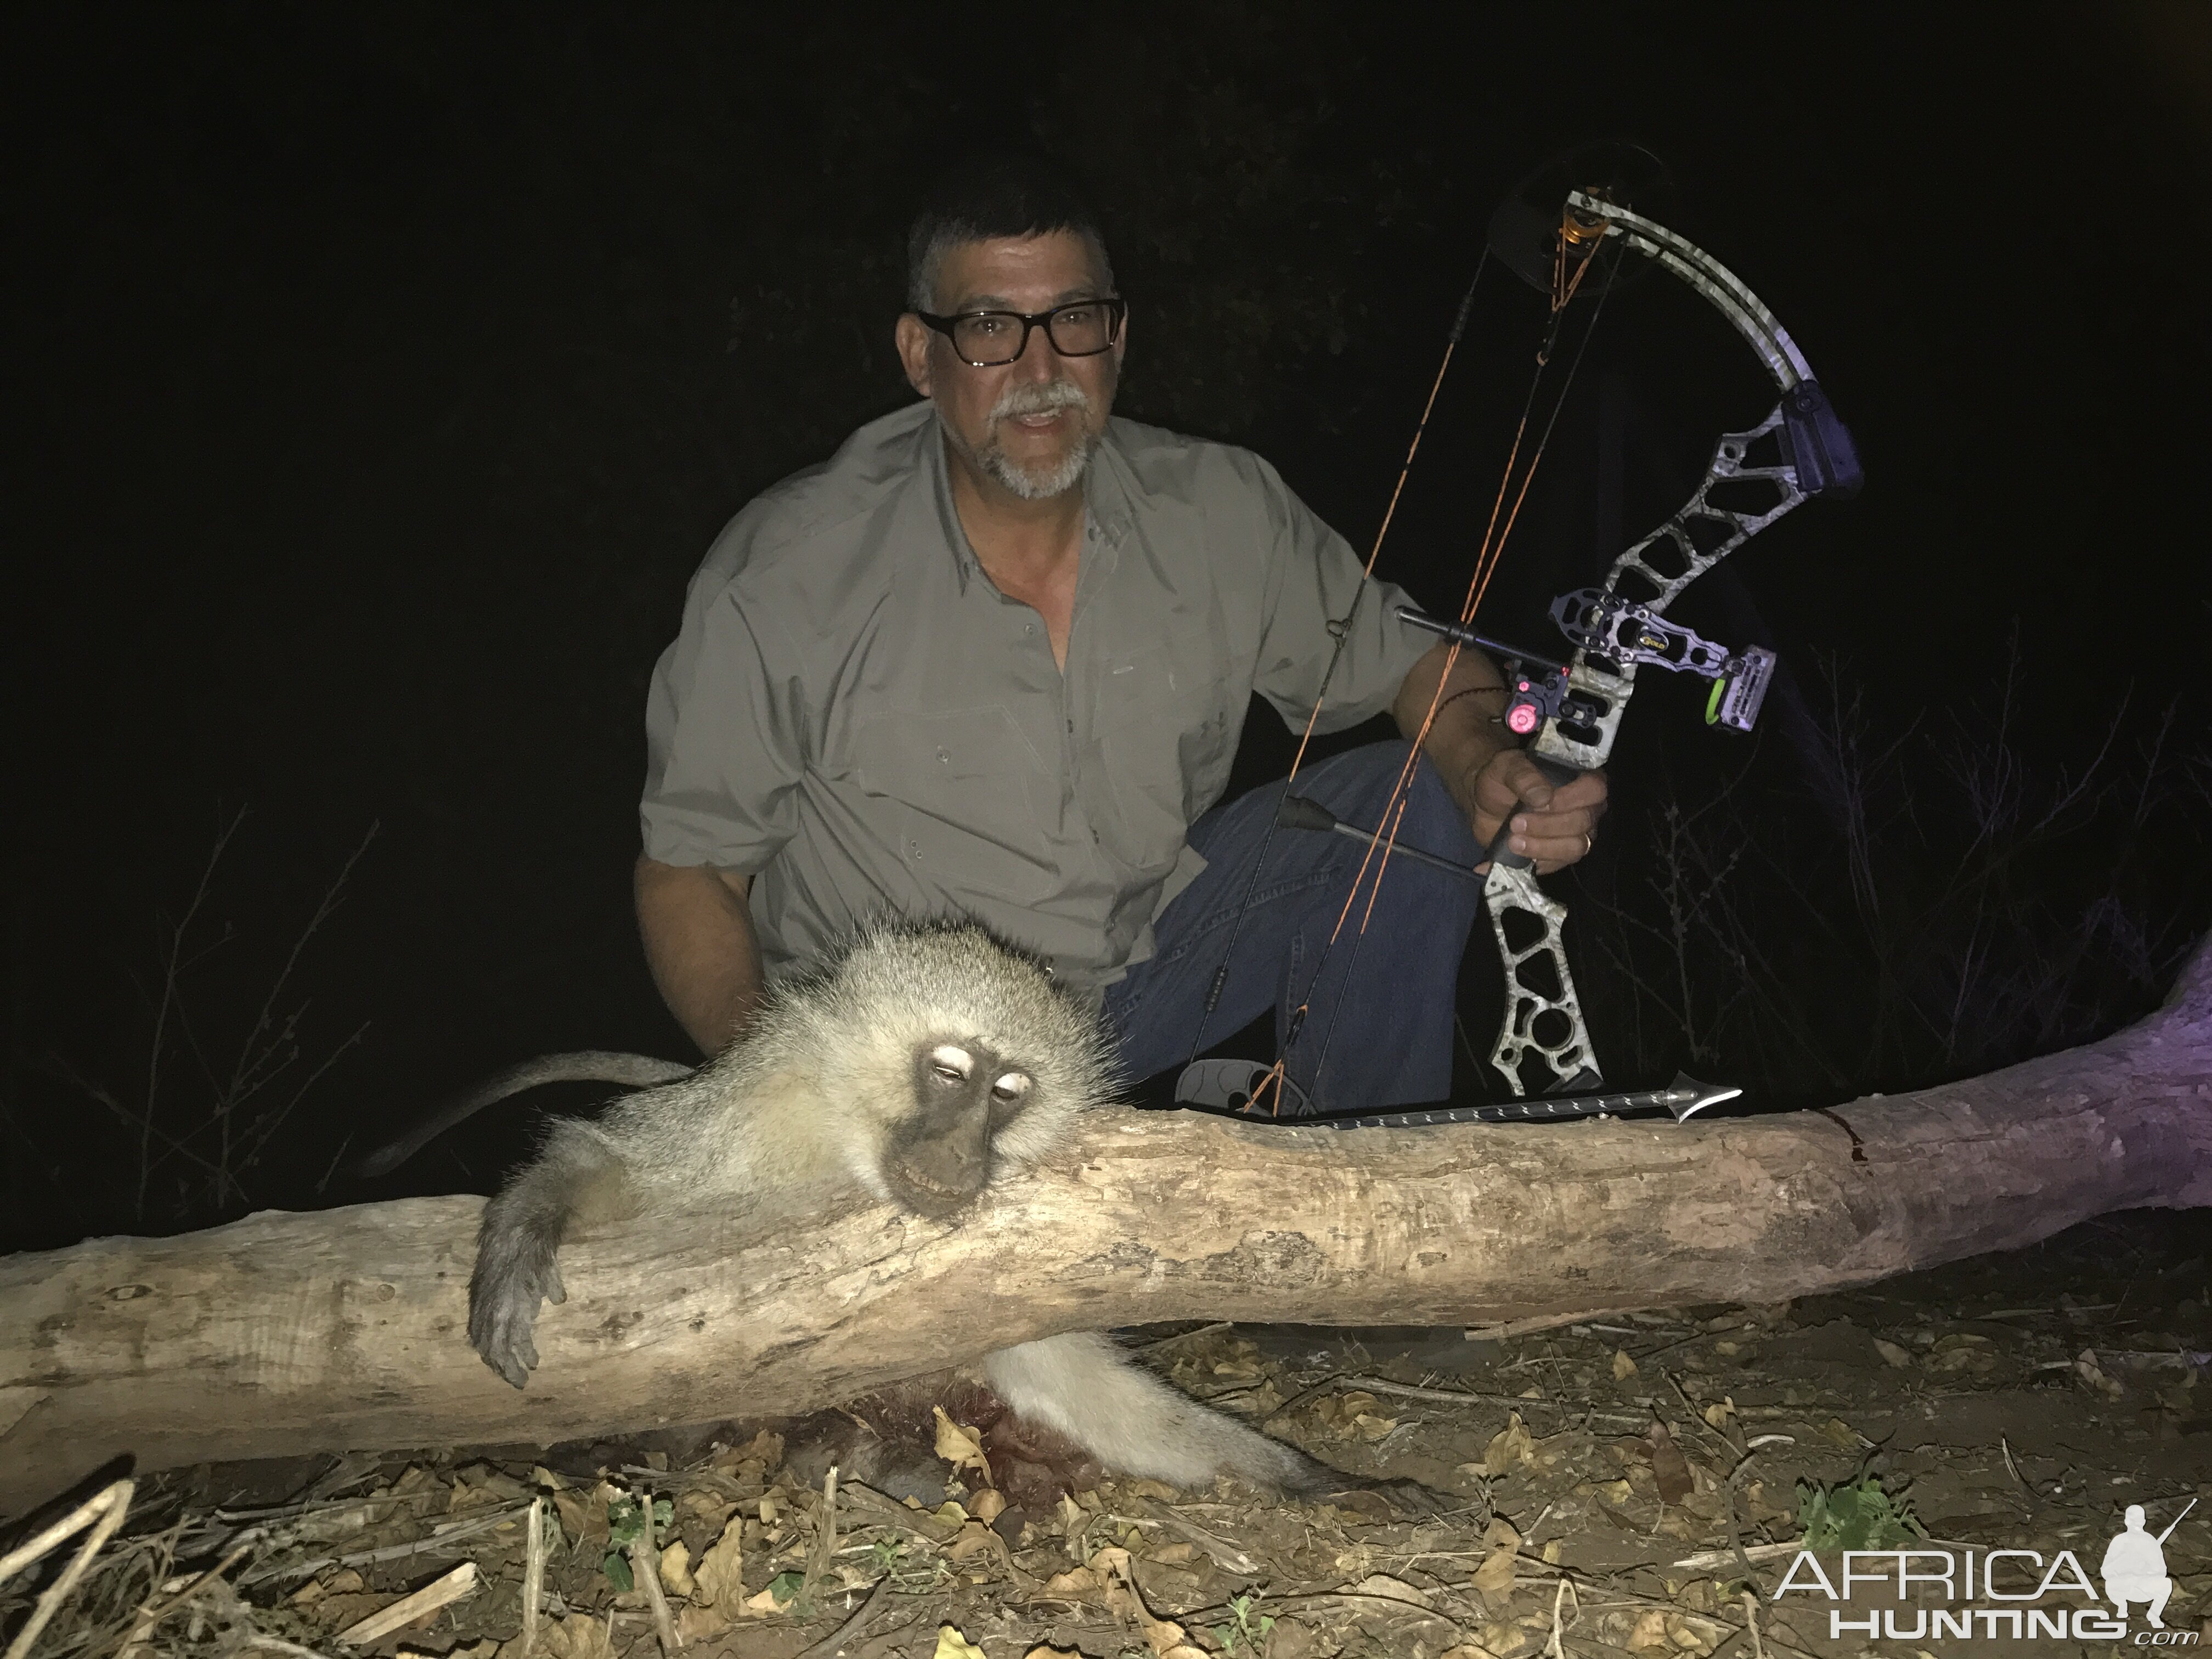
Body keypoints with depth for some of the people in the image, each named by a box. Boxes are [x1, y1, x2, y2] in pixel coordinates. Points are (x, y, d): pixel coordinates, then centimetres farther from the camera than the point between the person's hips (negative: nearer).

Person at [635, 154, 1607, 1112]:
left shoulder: (1223, 511, -7)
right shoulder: (781, 577, -17)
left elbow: (1413, 663, 4)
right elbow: (686, 868, -9)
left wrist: (1490, 772, -20)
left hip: (1148, 956, 4)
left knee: (1418, 805, -11)